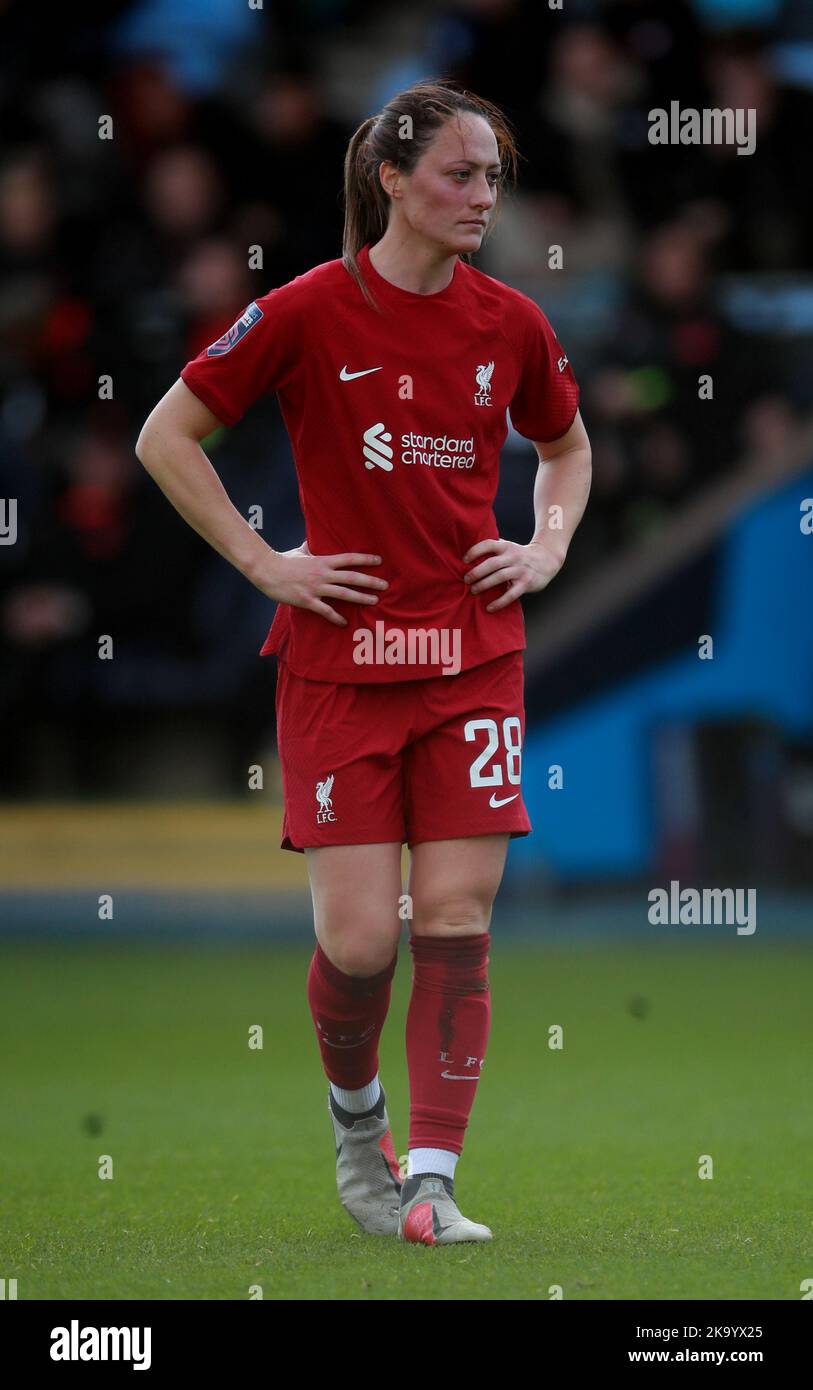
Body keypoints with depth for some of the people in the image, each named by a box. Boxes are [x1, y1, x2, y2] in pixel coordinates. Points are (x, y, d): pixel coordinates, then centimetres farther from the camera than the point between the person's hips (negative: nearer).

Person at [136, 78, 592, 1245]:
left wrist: (547, 549, 7)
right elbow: (166, 436, -1)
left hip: (473, 657, 3)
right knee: (359, 938, -5)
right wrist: (264, 564, -5)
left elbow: (566, 448, 24)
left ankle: (430, 1184, -3)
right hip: (339, 661, -3)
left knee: (456, 921, -5)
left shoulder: (509, 324, 4)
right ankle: (355, 1116, 25)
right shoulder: (308, 314, -7)